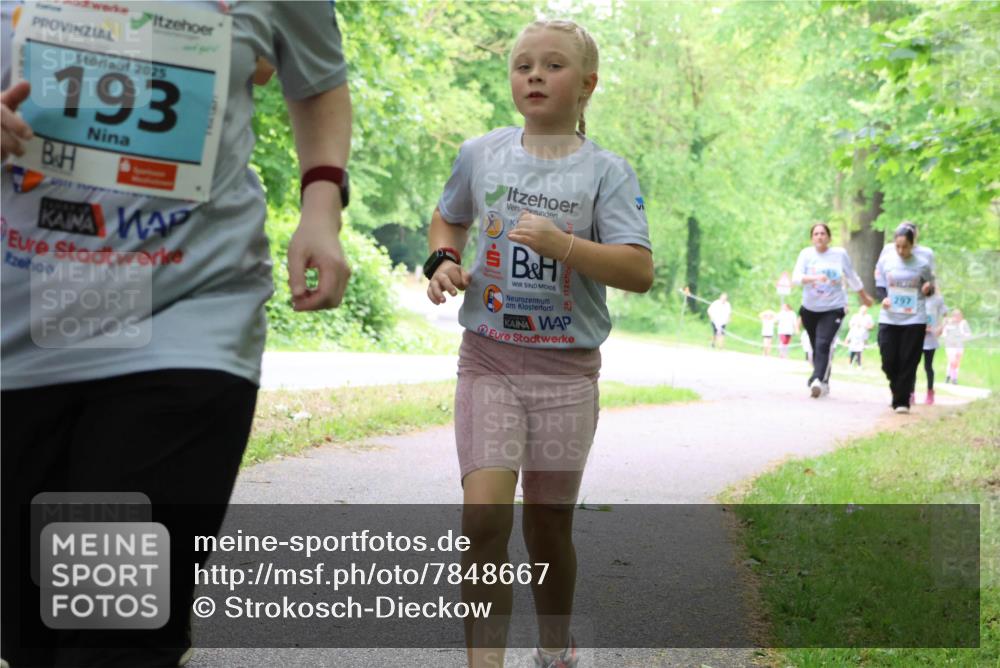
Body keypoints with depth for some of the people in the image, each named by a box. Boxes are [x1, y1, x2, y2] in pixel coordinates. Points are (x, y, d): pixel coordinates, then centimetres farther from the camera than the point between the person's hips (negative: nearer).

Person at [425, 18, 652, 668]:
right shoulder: (481, 155, 5)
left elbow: (640, 272, -12)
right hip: (489, 358, 1)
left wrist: (562, 245, -25)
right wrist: (443, 261, 3)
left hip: (566, 366, -1)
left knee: (548, 524, 9)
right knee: (484, 517, -15)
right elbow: (448, 219, 24)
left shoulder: (607, 171, -3)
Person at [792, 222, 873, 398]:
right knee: (816, 347, 10)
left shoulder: (840, 254, -2)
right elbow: (796, 278, -16)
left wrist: (864, 297, 24)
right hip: (810, 309, 2)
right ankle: (823, 383, 27)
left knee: (824, 344, -20)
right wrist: (814, 278, -34)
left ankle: (817, 381, -31)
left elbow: (852, 278, 13)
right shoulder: (806, 254, -4)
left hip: (833, 308, -2)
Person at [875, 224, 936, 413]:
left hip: (914, 320, -1)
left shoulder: (922, 264, -2)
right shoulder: (885, 261, 0)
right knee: (888, 361, 1)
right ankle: (897, 390, 27)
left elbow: (929, 289, 10)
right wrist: (883, 298, -11)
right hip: (889, 319, 2)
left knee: (908, 362, -3)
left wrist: (929, 289, -13)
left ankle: (902, 401, 4)